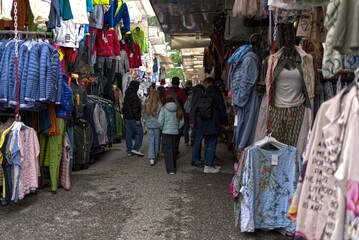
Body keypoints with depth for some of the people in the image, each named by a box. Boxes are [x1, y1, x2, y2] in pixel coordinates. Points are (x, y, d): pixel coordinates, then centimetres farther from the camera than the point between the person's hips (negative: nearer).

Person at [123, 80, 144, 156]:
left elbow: (124, 108, 21)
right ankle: (135, 148, -6)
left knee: (128, 134, 10)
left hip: (126, 118, 9)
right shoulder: (134, 96, -15)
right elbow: (135, 109, -20)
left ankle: (129, 151, 13)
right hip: (133, 119, -9)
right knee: (139, 133, 0)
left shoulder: (126, 96, 15)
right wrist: (137, 119, -18)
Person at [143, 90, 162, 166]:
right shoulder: (159, 105, -14)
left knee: (151, 141, 4)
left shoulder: (147, 104, -7)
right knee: (157, 140, 15)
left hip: (149, 125, 2)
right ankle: (155, 155, 27)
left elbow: (144, 115, 1)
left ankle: (151, 158, -7)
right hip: (157, 125, -2)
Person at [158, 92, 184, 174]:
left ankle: (170, 169, -5)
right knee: (174, 150, 16)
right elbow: (182, 122, 2)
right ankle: (173, 167, 28)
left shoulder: (164, 108, -9)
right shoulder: (178, 109, -1)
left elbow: (160, 122, -10)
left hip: (166, 132, -3)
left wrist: (163, 128, 7)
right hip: (175, 132, 3)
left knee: (167, 150, 1)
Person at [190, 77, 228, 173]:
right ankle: (208, 166, 3)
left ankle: (195, 160, 26)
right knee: (211, 145, 2)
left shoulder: (198, 93, 2)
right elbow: (222, 109, 1)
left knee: (197, 142, 15)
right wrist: (224, 122, 8)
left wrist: (192, 121, 4)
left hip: (200, 122, 3)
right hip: (213, 123, -3)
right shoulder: (217, 93, -2)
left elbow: (194, 108, 1)